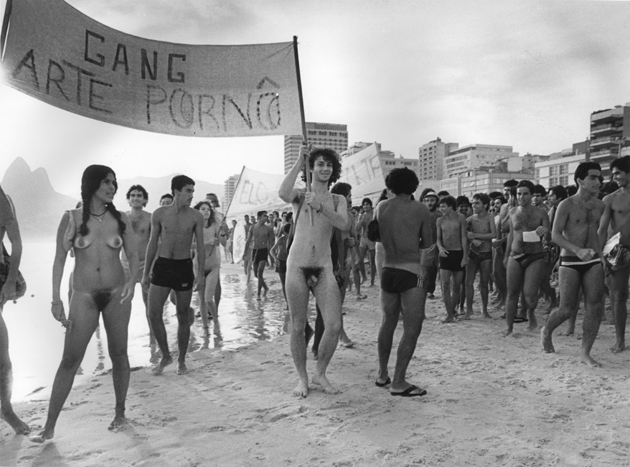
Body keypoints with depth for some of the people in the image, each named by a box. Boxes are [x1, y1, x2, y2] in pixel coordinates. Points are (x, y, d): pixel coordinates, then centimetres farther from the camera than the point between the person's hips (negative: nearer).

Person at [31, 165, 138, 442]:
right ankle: (49, 426, 15)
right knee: (70, 360, 2)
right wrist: (56, 298, -4)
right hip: (84, 296, -1)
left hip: (117, 294, 1)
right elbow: (59, 259, 0)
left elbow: (133, 255, 3)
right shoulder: (71, 218, -2)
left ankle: (120, 412, 26)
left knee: (119, 354, 9)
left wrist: (132, 280, -15)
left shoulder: (120, 219, 0)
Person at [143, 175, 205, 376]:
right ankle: (165, 355, 16)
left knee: (183, 316, 5)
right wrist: (146, 272, 6)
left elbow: (200, 247, 0)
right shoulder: (159, 214, 0)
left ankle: (181, 360, 21)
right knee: (153, 313, -5)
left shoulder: (196, 216, -2)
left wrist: (201, 276, -5)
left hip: (184, 266, -1)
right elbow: (153, 243, 7)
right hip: (162, 265, 1)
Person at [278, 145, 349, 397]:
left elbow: (344, 225, -6)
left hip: (324, 268, 2)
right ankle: (302, 378, 24)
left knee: (334, 325, -5)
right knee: (298, 327, 5)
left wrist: (320, 206, -15)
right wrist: (299, 161, -11)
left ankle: (320, 373, 18)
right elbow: (283, 193, -19)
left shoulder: (337, 199, 12)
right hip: (297, 265, -2)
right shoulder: (300, 194, 6)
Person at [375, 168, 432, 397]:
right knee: (412, 329, 2)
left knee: (388, 324, 18)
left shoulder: (381, 207, 3)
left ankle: (382, 375, 27)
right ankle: (399, 383, 3)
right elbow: (428, 243, 2)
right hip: (411, 273, -5)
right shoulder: (420, 209, -6)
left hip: (388, 270, 5)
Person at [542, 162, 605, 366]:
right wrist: (578, 250, -26)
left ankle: (586, 353, 6)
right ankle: (546, 331, 28)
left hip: (593, 261, 4)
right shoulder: (567, 205, -7)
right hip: (570, 261, -4)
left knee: (595, 307, -5)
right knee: (567, 308, -2)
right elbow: (555, 235, -13)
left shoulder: (600, 205, 8)